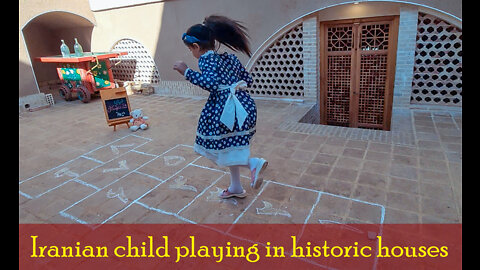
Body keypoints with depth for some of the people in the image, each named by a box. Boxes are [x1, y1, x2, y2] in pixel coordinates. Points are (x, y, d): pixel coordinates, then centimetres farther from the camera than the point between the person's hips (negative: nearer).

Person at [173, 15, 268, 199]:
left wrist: (187, 72, -16)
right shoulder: (230, 57, 16)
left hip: (225, 107, -9)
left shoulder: (207, 59, -7)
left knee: (219, 148, 7)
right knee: (229, 147, 20)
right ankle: (235, 188, 31)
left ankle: (254, 163, -8)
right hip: (244, 105, 9)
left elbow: (211, 83, -25)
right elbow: (248, 80, 18)